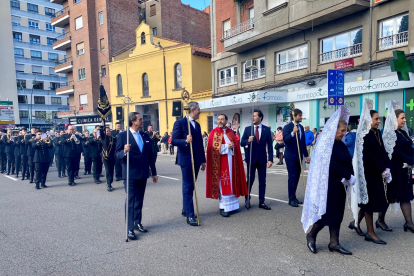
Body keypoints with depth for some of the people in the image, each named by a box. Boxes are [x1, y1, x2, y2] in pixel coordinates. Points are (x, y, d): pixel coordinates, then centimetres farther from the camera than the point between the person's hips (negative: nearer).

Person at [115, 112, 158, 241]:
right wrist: (124, 151, -32)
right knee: (130, 201, -1)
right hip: (130, 174, -5)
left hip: (143, 174, 5)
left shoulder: (146, 136, 9)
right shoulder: (122, 135, -7)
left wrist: (154, 173, 13)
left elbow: (150, 156, 12)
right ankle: (130, 228, 5)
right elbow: (117, 155, -9)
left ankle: (138, 222, 27)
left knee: (139, 200, 14)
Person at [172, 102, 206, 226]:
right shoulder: (180, 123, -7)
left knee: (191, 186, 14)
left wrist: (203, 160, 15)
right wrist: (185, 141, -30)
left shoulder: (197, 125, 15)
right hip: (186, 160, -7)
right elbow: (173, 141, -12)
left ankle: (185, 210, 28)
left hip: (196, 160, 7)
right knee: (188, 187, -4)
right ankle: (190, 215, 1)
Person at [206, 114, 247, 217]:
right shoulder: (214, 132, 0)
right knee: (222, 183, -5)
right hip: (220, 161, -4)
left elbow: (236, 145, 10)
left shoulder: (230, 132, 13)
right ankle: (223, 207, 2)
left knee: (231, 182, 7)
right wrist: (226, 146, -12)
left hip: (231, 161, 5)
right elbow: (212, 147, -10)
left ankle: (232, 205, 17)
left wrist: (232, 146, -11)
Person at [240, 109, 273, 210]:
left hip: (262, 159, 1)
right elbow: (242, 143, -1)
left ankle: (261, 202, 15)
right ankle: (247, 199, 23)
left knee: (262, 181, 5)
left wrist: (270, 159, -7)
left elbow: (270, 145, 0)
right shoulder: (247, 129, 1)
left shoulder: (267, 129, 1)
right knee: (250, 180, 3)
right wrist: (248, 141, -23)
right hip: (251, 158, -1)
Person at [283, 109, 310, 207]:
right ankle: (291, 199, 3)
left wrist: (306, 155, 14)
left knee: (297, 176, 10)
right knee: (292, 176, -5)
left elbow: (303, 142, 15)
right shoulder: (287, 127, -8)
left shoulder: (301, 127, 12)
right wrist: (293, 133, -31)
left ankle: (293, 197, 21)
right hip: (290, 156, -6)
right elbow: (285, 139, -19)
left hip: (299, 156, 6)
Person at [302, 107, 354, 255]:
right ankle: (311, 235, 22)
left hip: (339, 186, 8)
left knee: (337, 214, 12)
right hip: (327, 185, -8)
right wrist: (348, 176, -15)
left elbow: (348, 163, 10)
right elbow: (332, 165, -21)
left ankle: (334, 243, 23)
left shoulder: (341, 145, 11)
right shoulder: (326, 144, -15)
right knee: (326, 213, 0)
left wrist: (348, 177, -5)